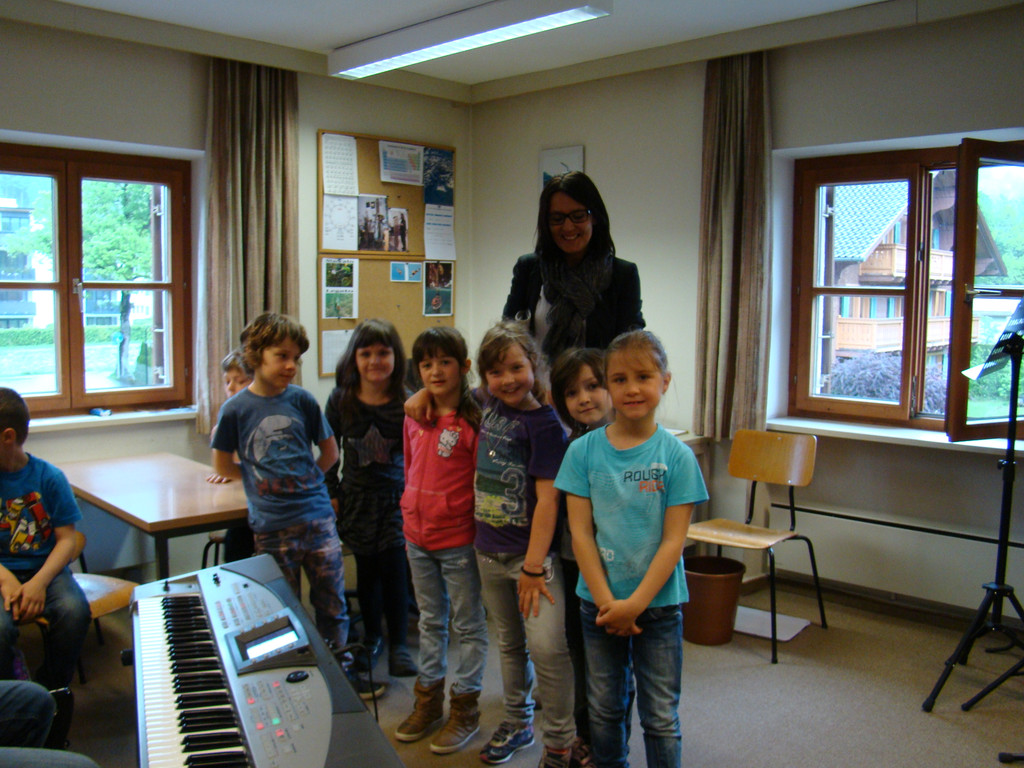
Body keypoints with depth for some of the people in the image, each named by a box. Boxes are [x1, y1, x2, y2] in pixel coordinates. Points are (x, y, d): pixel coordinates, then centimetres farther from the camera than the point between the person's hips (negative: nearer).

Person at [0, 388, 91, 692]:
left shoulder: (49, 477, -1)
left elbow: (66, 539, -2)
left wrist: (39, 582, -18)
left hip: (45, 567, 0)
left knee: (74, 611, -29)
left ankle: (51, 692, -2)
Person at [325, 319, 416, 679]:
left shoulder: (407, 402, -8)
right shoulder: (340, 400, -3)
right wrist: (333, 493, 4)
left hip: (396, 498, -2)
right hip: (357, 498, 2)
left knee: (393, 567, -7)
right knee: (367, 569, 11)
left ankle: (399, 645, 8)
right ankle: (371, 638, 30)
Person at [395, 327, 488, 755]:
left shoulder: (473, 421, -15)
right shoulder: (414, 417, 5)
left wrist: (483, 536, -13)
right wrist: (411, 518, 15)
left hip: (458, 539, -6)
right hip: (418, 537, 6)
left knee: (467, 625, 9)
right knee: (430, 621, 20)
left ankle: (465, 710, 23)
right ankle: (428, 700, 34)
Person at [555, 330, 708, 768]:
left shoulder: (677, 456, -8)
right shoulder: (583, 451, -5)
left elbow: (673, 540, -9)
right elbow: (580, 533, -5)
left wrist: (635, 604, -14)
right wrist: (607, 602, -10)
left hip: (658, 605, -1)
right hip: (599, 603, 2)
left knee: (660, 717, 8)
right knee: (604, 710, 16)